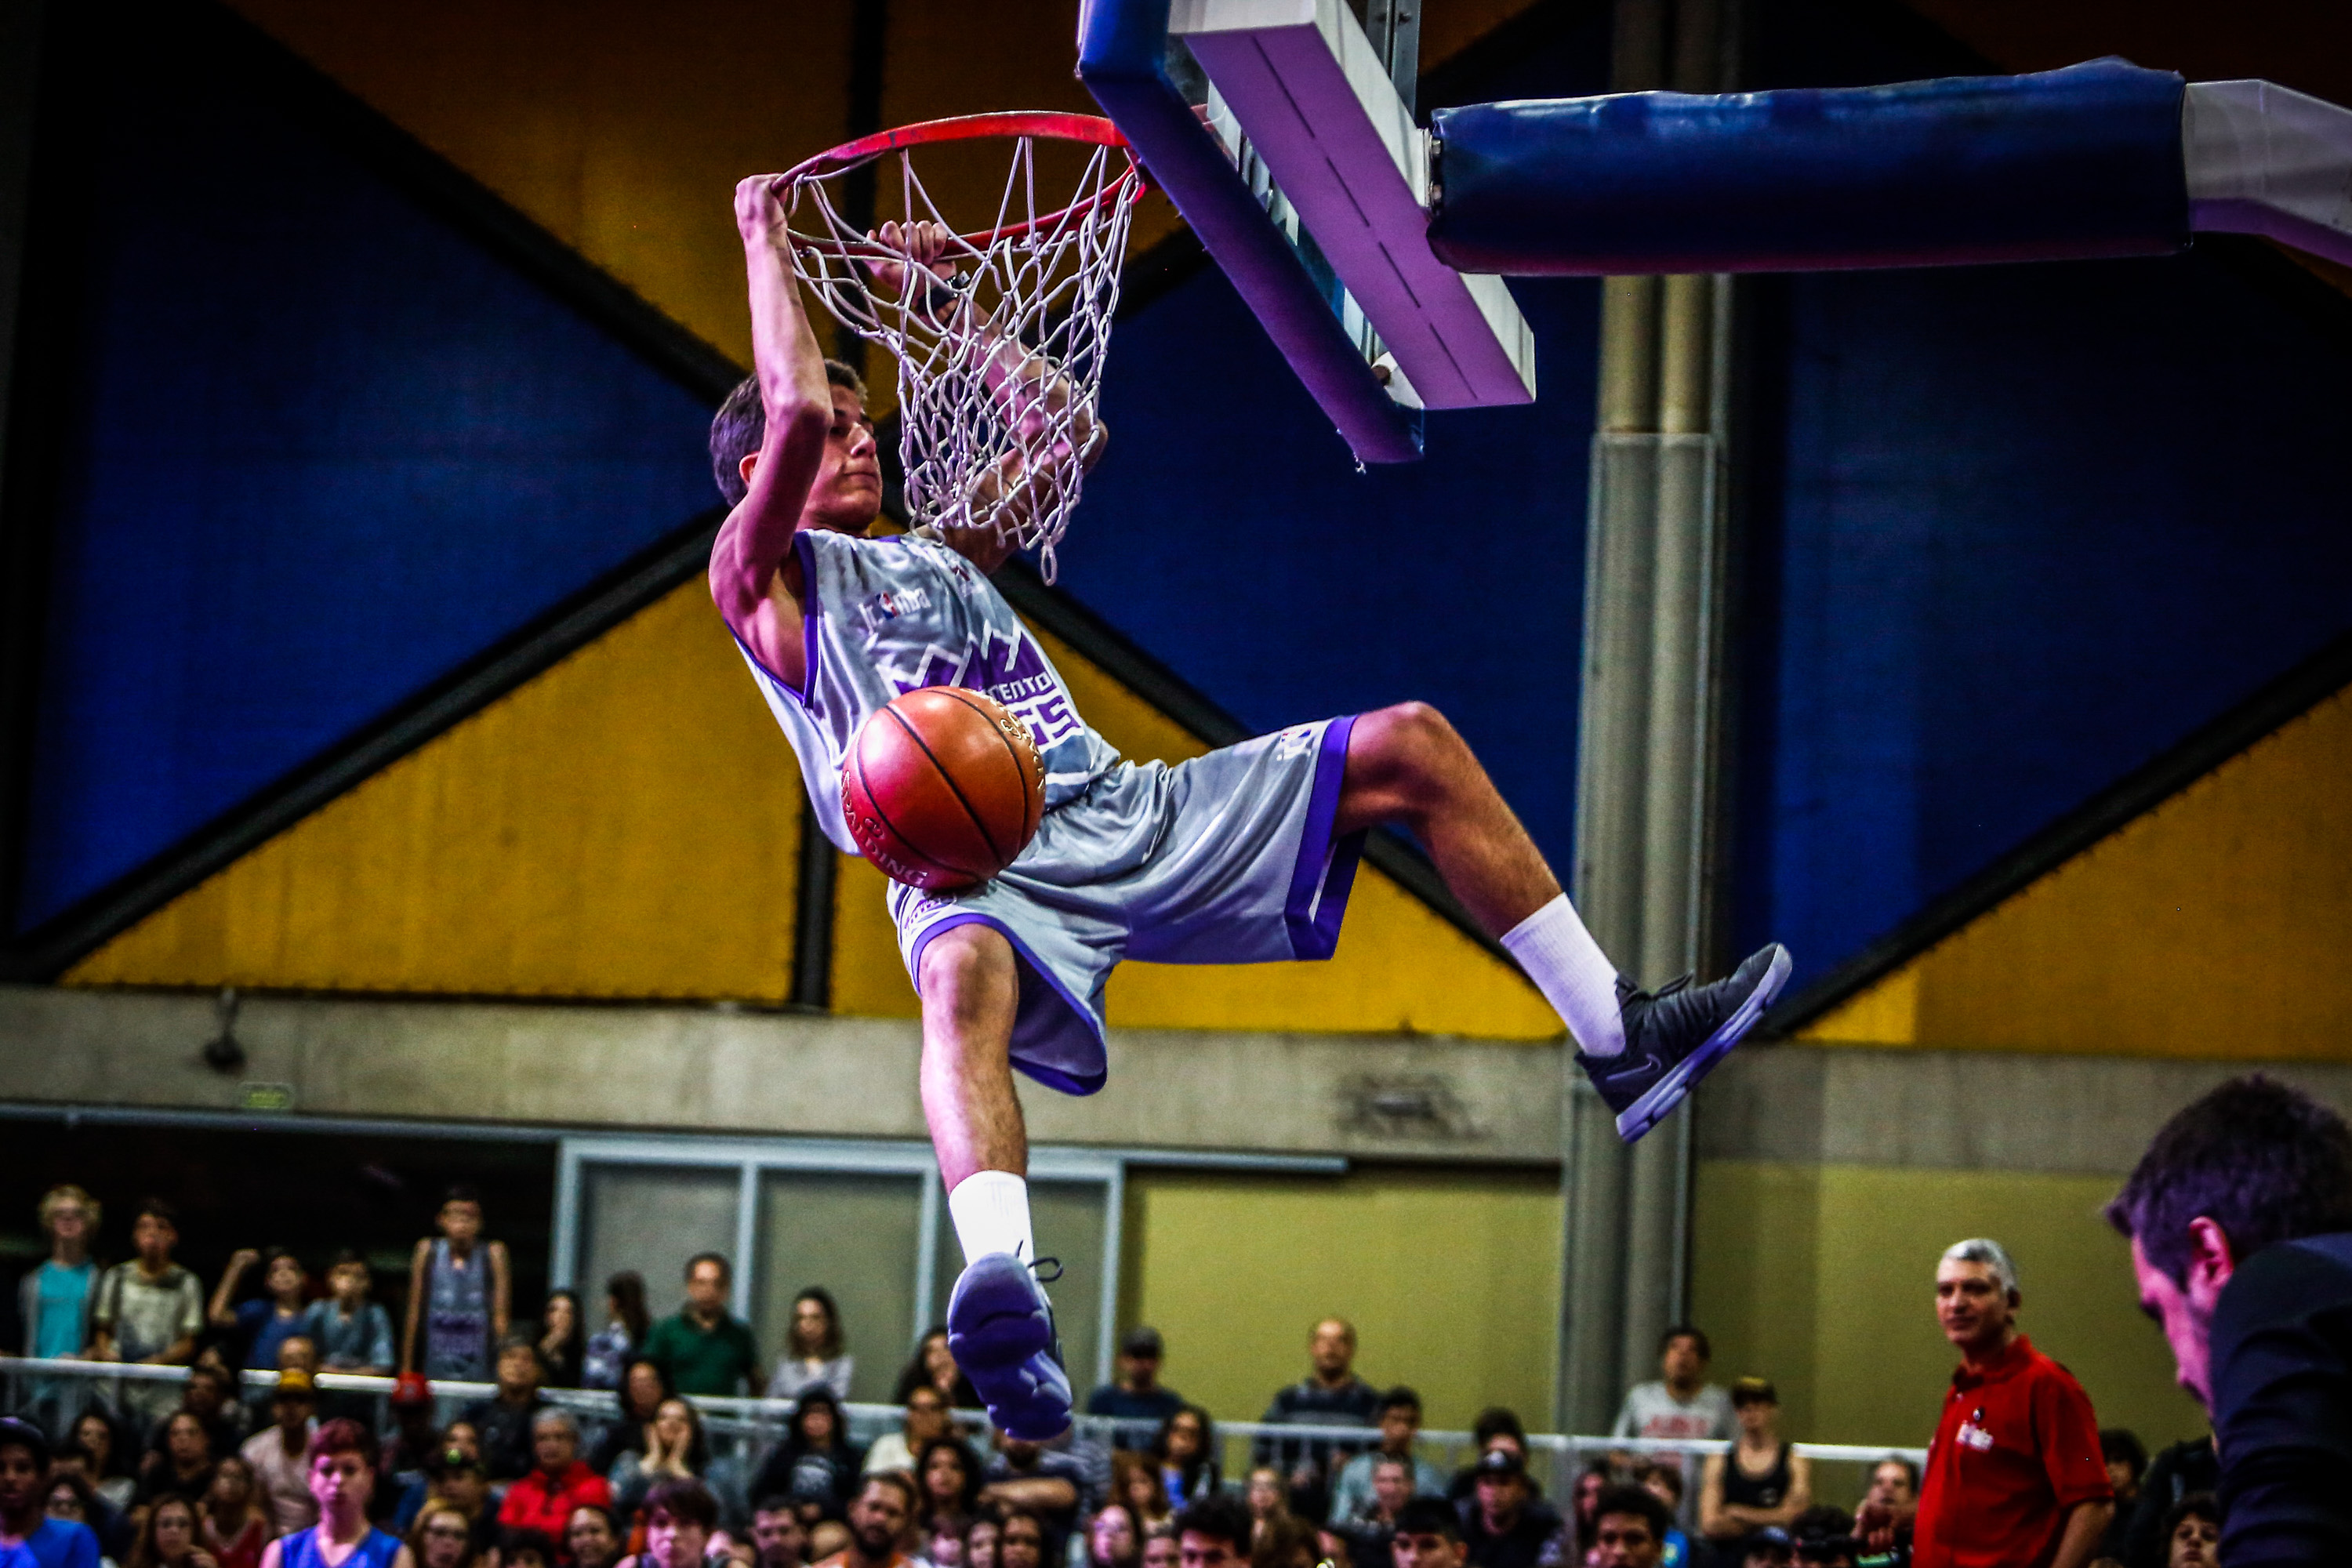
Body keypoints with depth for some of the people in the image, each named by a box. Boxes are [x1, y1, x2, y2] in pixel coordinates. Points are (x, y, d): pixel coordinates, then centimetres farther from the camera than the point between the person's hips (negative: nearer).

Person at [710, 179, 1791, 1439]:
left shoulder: (945, 552, 33)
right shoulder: (765, 576, 10)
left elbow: (1065, 432, 34)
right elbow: (793, 408, -5)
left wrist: (951, 301, 35)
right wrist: (764, 242, 8)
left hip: (1128, 815, 8)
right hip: (974, 857, -8)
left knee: (1409, 748, 2)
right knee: (966, 981, -45)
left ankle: (1618, 1038, 0)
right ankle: (1001, 1289, -71)